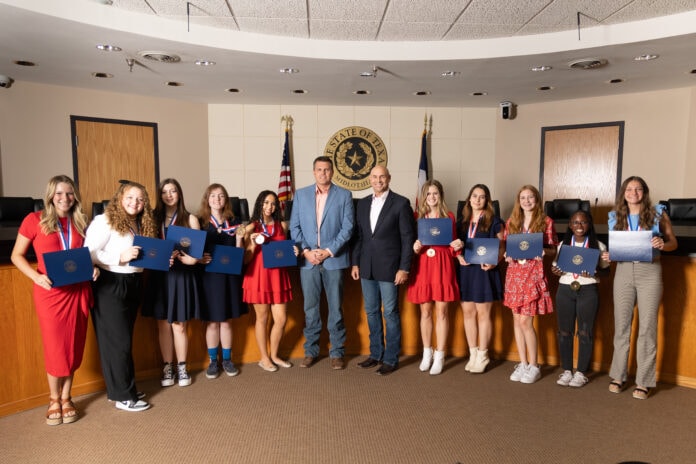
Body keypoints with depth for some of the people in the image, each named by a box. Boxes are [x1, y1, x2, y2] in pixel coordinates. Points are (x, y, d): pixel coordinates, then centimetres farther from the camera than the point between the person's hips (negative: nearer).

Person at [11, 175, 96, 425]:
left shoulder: (81, 222, 8)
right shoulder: (34, 220, -2)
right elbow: (16, 255, 1)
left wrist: (93, 268, -4)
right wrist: (37, 277, -14)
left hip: (78, 291, 3)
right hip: (50, 292, -3)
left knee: (73, 346, 9)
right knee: (55, 347, 4)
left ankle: (66, 398, 25)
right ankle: (53, 399, 25)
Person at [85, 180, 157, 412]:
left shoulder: (142, 224, 11)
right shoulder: (104, 221, -11)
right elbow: (88, 252, -19)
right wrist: (120, 257, -24)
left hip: (133, 285, 8)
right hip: (111, 286, -8)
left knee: (124, 339, 16)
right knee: (117, 341, 0)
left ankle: (120, 388, 30)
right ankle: (124, 396, 12)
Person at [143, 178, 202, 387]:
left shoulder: (190, 219, 3)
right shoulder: (154, 218, 9)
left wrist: (192, 258, -22)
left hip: (182, 274, -2)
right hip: (160, 275, 2)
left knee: (179, 324, 2)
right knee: (163, 324, 7)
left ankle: (182, 368, 16)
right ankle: (168, 367, 20)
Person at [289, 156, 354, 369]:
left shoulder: (344, 195, 3)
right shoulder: (301, 195, 9)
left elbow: (347, 227, -3)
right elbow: (294, 226, 6)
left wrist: (329, 251, -11)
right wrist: (306, 251, -7)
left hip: (334, 259, -2)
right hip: (308, 260, 2)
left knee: (335, 308, 5)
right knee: (310, 308, 8)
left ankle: (337, 352, 17)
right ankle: (310, 351, 21)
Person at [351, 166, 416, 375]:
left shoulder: (401, 203, -5)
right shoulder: (363, 203, 10)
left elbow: (408, 238, -7)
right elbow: (359, 235, 13)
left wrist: (404, 268, -11)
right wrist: (355, 263, 8)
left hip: (389, 268, -5)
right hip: (367, 268, 5)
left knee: (390, 313, 3)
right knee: (371, 312, 13)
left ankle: (391, 359, 16)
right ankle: (376, 354, 27)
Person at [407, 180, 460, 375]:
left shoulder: (449, 216, 5)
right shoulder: (417, 216, 6)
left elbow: (452, 245, 9)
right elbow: (410, 242, 8)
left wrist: (458, 246, -12)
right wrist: (415, 248, -13)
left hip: (443, 266, -1)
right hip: (422, 266, 1)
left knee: (442, 311, 1)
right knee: (425, 311, 8)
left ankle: (439, 356, 12)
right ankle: (427, 353, 23)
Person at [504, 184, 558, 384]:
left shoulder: (546, 221, -1)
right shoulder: (512, 221, 9)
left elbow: (553, 248, 2)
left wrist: (543, 251, -18)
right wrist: (507, 254, -5)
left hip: (533, 274, -4)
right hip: (514, 273, 4)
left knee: (525, 321, -6)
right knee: (517, 320, 8)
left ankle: (533, 367, 11)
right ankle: (523, 364, 20)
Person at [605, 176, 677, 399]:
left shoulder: (657, 213, 2)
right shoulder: (615, 217, 8)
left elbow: (673, 242, 5)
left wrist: (663, 244, -17)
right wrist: (609, 255, -7)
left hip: (649, 273, -2)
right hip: (623, 272, 2)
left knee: (647, 326, 2)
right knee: (621, 325, 7)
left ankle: (644, 382, 13)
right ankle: (618, 376, 19)